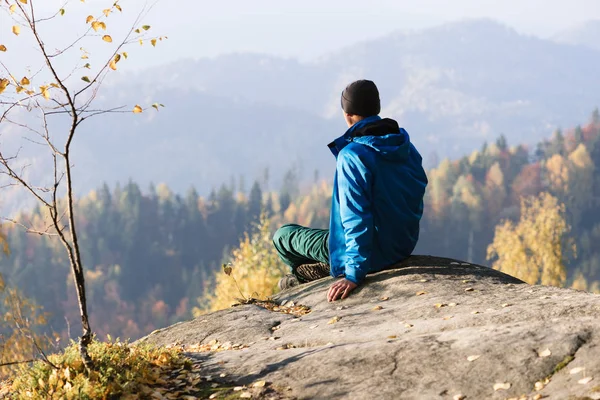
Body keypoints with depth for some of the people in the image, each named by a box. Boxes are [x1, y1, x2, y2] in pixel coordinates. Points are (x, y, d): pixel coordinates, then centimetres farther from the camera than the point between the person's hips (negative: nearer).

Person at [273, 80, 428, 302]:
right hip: (405, 246, 8)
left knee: (283, 235, 9)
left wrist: (354, 275, -26)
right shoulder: (407, 147, -1)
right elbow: (417, 205, 9)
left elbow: (356, 219, -27)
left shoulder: (353, 155, -23)